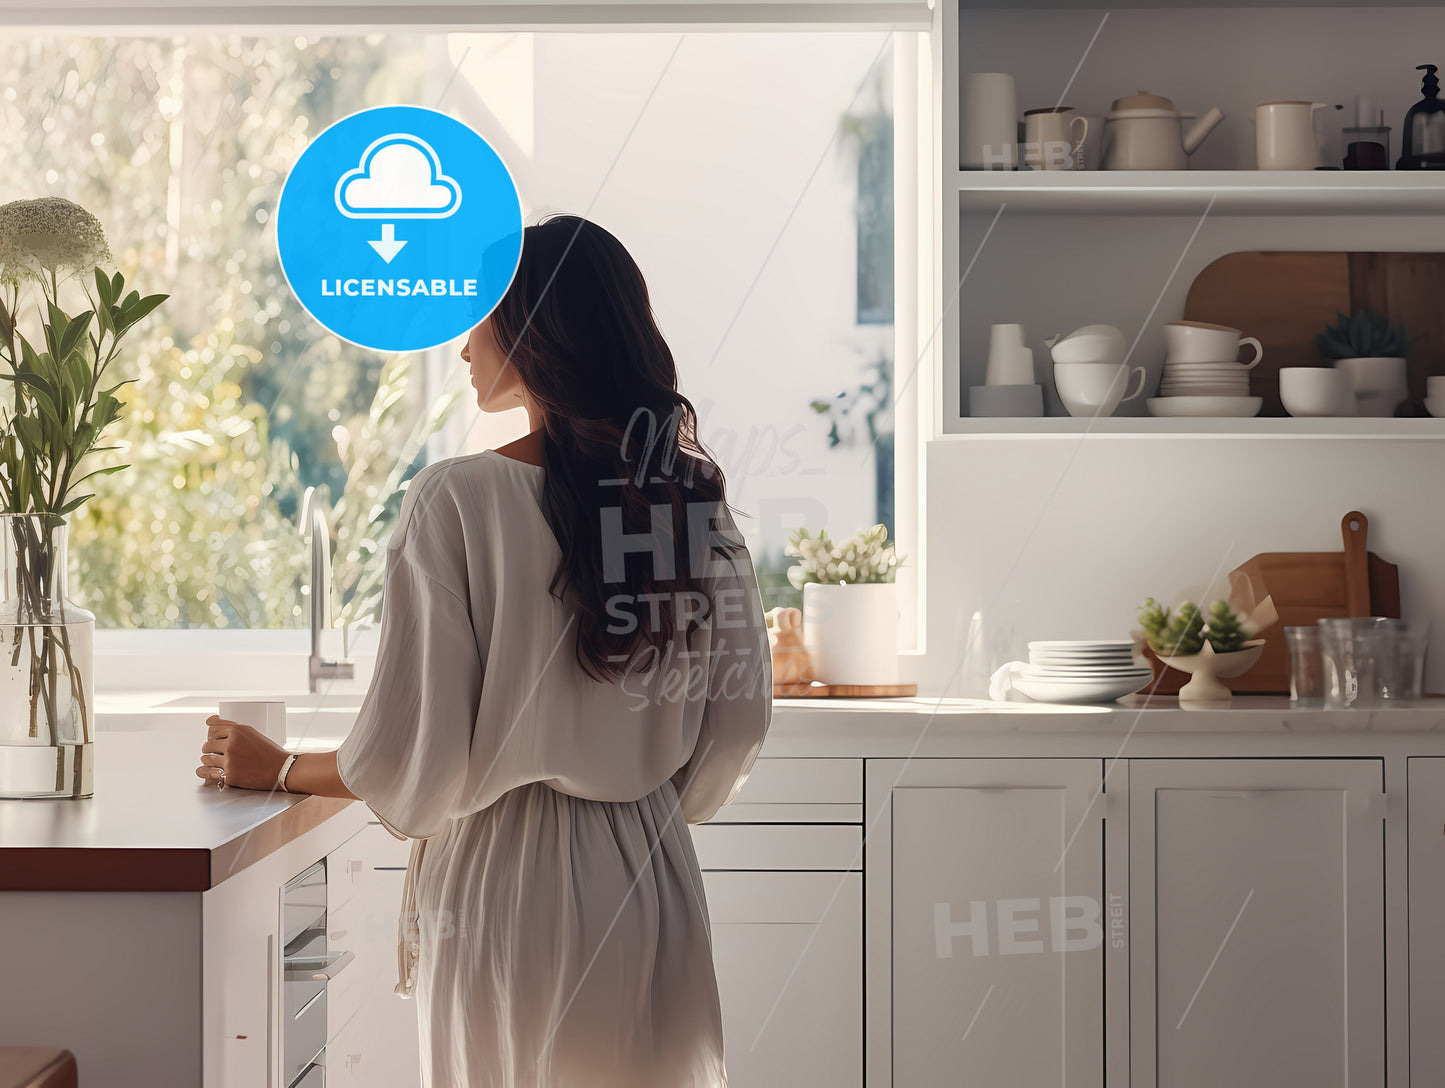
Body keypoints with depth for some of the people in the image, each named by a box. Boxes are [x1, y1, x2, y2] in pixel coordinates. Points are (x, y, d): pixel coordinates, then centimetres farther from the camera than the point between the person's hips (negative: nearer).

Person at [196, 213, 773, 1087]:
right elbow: (741, 724, 6)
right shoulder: (699, 499, 0)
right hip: (652, 881, 4)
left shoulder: (458, 500, -14)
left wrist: (277, 770, 4)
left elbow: (414, 758, -13)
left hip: (506, 888, -4)